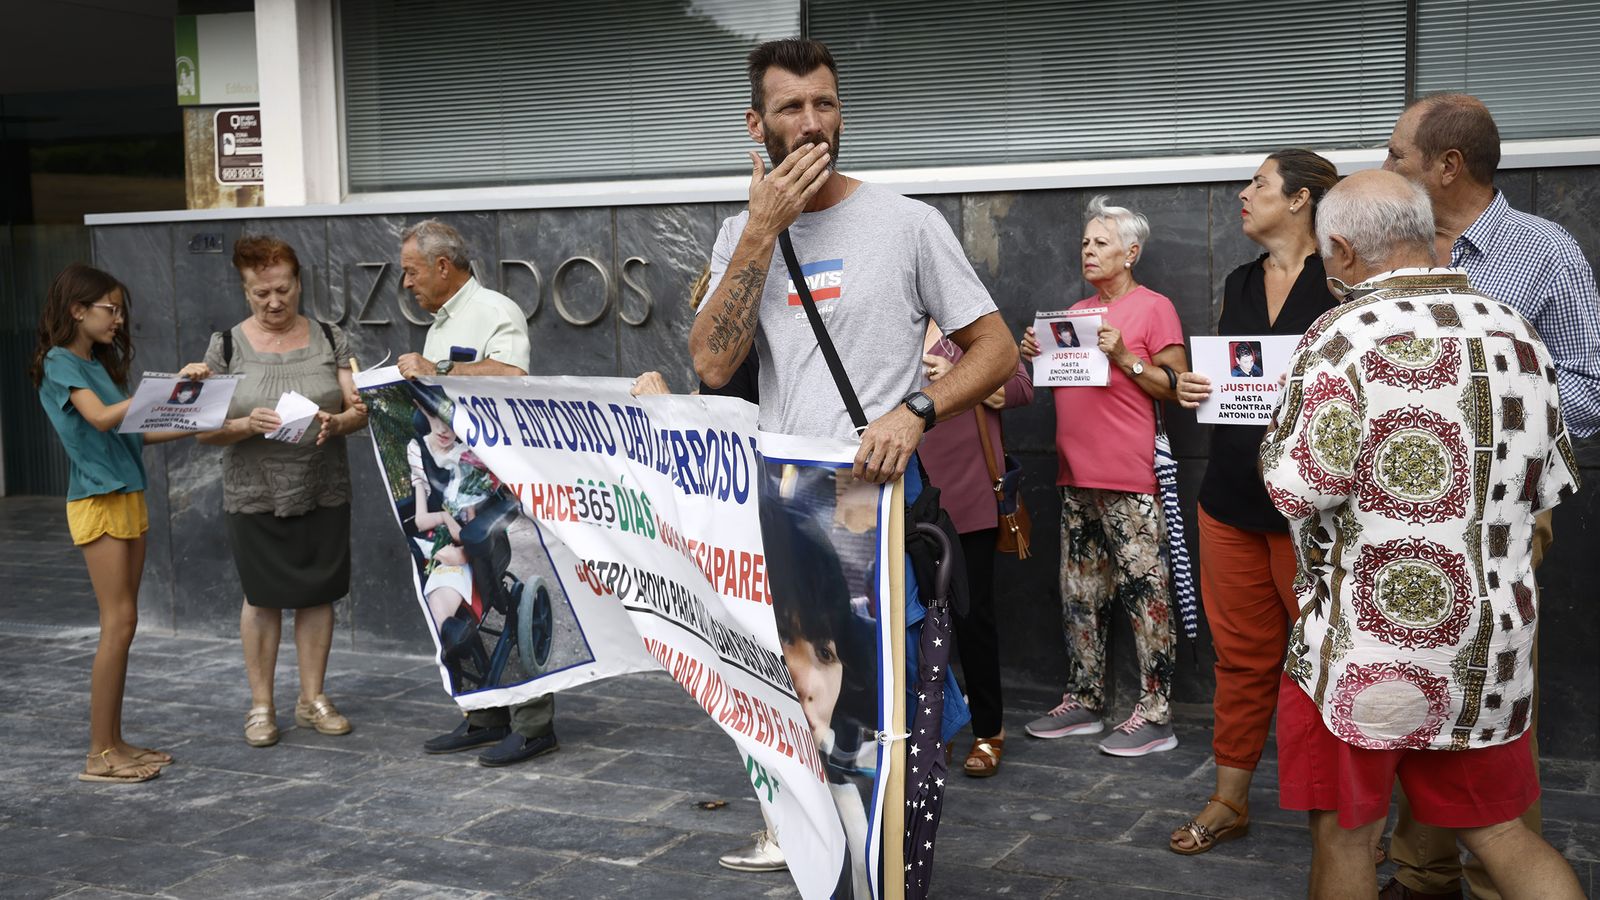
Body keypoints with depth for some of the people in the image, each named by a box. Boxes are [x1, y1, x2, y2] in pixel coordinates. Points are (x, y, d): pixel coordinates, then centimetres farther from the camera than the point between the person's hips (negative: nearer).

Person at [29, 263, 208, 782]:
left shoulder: (99, 364, 17)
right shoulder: (60, 363, -9)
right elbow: (100, 419, -24)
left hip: (129, 498, 9)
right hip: (97, 503, -9)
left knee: (123, 625, 8)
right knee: (118, 623, -10)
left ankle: (114, 743, 13)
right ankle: (99, 755, -6)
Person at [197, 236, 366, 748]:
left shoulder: (330, 340, 4)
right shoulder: (226, 347, 0)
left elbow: (360, 409, 0)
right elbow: (205, 430, -3)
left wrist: (338, 423, -23)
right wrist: (247, 425, -23)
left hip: (323, 492, 1)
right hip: (255, 495, -1)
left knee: (318, 594, 7)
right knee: (262, 598, 6)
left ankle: (312, 699, 21)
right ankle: (261, 706, 18)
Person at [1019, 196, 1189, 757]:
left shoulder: (1153, 307, -2)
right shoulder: (1076, 312, 19)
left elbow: (1178, 387, -8)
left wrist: (1124, 357, -17)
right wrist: (1037, 356, 5)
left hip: (1130, 481, -8)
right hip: (1077, 478, 8)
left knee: (1144, 594, -6)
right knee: (1080, 595, 12)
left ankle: (1155, 716, -2)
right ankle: (1083, 703, 20)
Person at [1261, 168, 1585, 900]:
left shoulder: (1344, 335, -14)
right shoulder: (1515, 331, 6)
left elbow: (1299, 488, -18)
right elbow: (1555, 482, 13)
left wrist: (1279, 434, 2)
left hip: (1369, 643, -6)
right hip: (1493, 642, 6)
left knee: (1345, 838, 10)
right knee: (1499, 834, 18)